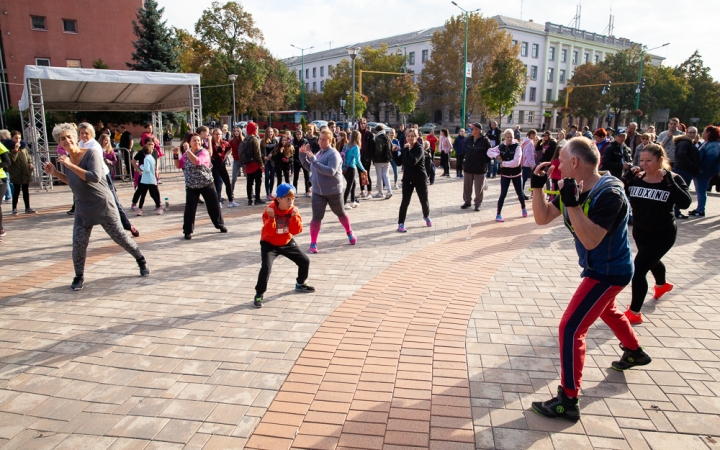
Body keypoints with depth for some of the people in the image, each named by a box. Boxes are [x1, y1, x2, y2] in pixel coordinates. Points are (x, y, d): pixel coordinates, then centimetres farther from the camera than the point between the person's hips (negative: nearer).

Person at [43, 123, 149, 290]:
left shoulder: (91, 154, -15)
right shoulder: (67, 159, 4)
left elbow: (95, 177, -30)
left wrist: (70, 165, -27)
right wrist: (55, 173, 6)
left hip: (103, 205, -5)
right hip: (83, 208, 5)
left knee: (119, 236, 4)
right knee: (78, 243, 0)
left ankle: (141, 260, 25)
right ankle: (79, 276, 19)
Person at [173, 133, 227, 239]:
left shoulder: (204, 152, -10)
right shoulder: (186, 154, 5)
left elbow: (197, 161, -29)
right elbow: (179, 165, 6)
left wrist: (187, 150, -27)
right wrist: (176, 155, -8)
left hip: (207, 184, -2)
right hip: (191, 186, 3)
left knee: (214, 206, 7)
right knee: (190, 208, -3)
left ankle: (220, 225, 27)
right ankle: (188, 231, 6)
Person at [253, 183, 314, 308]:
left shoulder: (293, 210, -10)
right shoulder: (270, 210, -21)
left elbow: (296, 231, -17)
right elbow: (269, 232, -26)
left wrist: (295, 217, -31)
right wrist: (271, 218, -42)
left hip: (287, 242, 4)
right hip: (269, 244, -4)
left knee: (305, 261, 3)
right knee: (266, 267, -23)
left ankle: (300, 284, 30)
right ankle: (259, 295, -4)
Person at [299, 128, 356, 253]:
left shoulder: (333, 154, -15)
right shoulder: (319, 153, 8)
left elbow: (331, 171, -29)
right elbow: (310, 167, 20)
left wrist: (314, 160, -29)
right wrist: (303, 155, 6)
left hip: (333, 191, -5)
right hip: (318, 192, 5)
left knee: (340, 213, 15)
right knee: (316, 217, -4)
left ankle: (350, 233, 40)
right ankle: (313, 243, 6)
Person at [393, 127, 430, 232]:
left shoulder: (419, 148, -15)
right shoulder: (404, 148, 4)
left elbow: (413, 161, -31)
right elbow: (399, 163, 7)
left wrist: (407, 150, -29)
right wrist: (394, 152, -5)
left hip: (420, 178, -3)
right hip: (407, 178, 3)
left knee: (424, 200, 12)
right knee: (405, 201, -4)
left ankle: (426, 216, 40)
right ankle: (401, 223, 1)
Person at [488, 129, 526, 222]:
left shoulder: (517, 147, -14)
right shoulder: (501, 146, -2)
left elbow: (516, 162, -24)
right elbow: (489, 152, 6)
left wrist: (504, 163, -19)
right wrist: (496, 155, -13)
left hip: (516, 174, -1)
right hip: (505, 174, 1)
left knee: (520, 193, 12)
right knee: (503, 194, -4)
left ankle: (523, 208, 41)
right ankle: (498, 214, 4)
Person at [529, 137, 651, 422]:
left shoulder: (609, 194, -28)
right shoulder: (575, 188, -4)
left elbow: (591, 240, -35)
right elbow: (542, 218, -2)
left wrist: (572, 205, -42)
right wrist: (537, 186, -13)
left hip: (610, 271, -10)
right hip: (600, 267, 10)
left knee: (570, 328, -13)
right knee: (606, 311, 33)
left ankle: (568, 401, -4)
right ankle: (635, 352, 61)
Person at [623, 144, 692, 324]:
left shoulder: (673, 179, -15)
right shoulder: (636, 178, -5)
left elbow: (685, 203, -28)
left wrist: (669, 181, -32)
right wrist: (627, 177, -19)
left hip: (663, 234, -6)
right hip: (640, 232, 6)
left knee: (639, 269, -15)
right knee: (652, 260, 31)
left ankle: (634, 313, -2)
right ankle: (662, 284, 65)